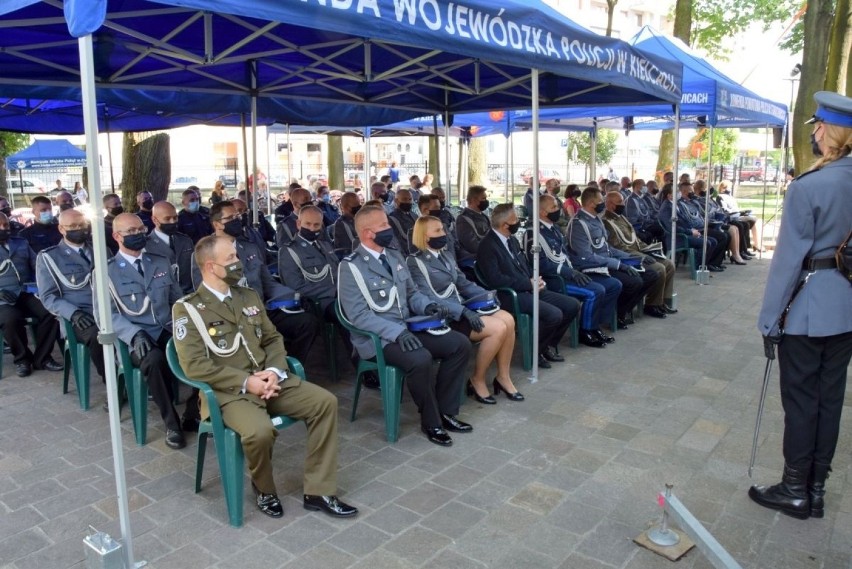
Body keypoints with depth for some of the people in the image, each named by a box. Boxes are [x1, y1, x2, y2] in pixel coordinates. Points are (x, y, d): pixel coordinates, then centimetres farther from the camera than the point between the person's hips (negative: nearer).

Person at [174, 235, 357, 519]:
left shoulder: (249, 296, 14)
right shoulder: (187, 309, -5)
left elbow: (273, 339, 15)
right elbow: (194, 365, -13)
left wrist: (274, 371, -6)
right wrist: (246, 382, -18)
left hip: (268, 379, 6)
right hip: (229, 391, -6)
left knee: (325, 402, -13)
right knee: (260, 431, -34)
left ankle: (318, 491, -4)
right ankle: (264, 489, 1)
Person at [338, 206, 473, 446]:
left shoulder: (395, 256, 12)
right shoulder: (351, 266, -11)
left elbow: (411, 293, 18)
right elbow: (359, 314, -19)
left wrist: (428, 305, -5)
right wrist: (396, 332, -29)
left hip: (408, 328, 8)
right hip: (377, 338, -8)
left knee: (460, 344, -6)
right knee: (420, 359, -33)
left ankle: (446, 410, 5)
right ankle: (431, 422, -9)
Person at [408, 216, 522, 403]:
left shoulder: (447, 256, 17)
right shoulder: (415, 262, -9)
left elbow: (463, 283, 19)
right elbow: (429, 298, -19)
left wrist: (487, 295, 1)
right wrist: (464, 311, -26)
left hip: (463, 308, 8)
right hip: (444, 316, -8)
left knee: (508, 319, -14)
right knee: (498, 328, -23)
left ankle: (503, 376, -1)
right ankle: (477, 380, -5)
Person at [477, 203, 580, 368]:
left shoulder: (512, 240, 15)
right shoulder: (487, 246, -13)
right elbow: (495, 279, -22)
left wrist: (535, 280, 0)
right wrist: (529, 284, -17)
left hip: (529, 289, 9)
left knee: (572, 305, 1)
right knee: (554, 315, -26)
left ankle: (548, 345, 15)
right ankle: (534, 351, -2)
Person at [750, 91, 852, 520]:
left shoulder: (807, 187, -17)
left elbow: (790, 256, -17)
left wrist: (769, 317, -11)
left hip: (808, 307, -7)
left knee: (801, 399, 5)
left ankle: (795, 492, 18)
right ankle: (816, 490, 26)